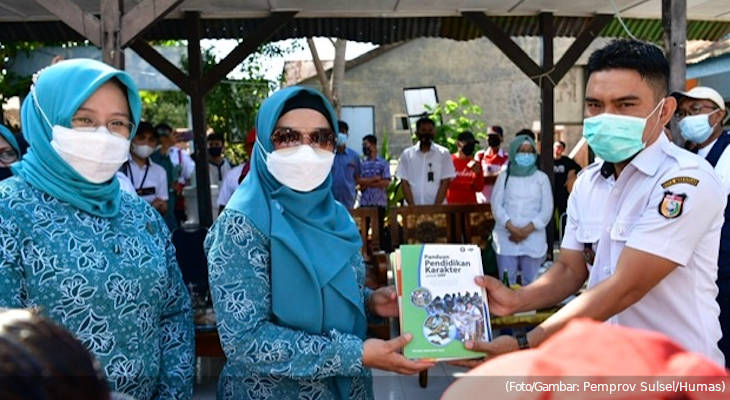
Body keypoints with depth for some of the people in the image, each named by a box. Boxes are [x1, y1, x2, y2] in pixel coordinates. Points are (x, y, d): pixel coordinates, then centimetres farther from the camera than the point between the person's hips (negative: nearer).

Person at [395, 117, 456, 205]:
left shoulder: (443, 153, 5)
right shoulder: (407, 154, 8)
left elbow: (445, 182, 1)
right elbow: (404, 182, 4)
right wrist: (412, 207, -7)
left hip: (437, 206, -1)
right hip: (414, 208, 1)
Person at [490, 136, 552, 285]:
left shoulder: (541, 178, 10)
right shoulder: (504, 177, 10)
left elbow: (547, 209, 2)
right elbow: (496, 204, 1)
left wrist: (527, 230, -9)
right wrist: (512, 228, -13)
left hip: (533, 238, 0)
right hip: (506, 238, 0)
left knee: (531, 283, -2)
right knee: (506, 283, -3)